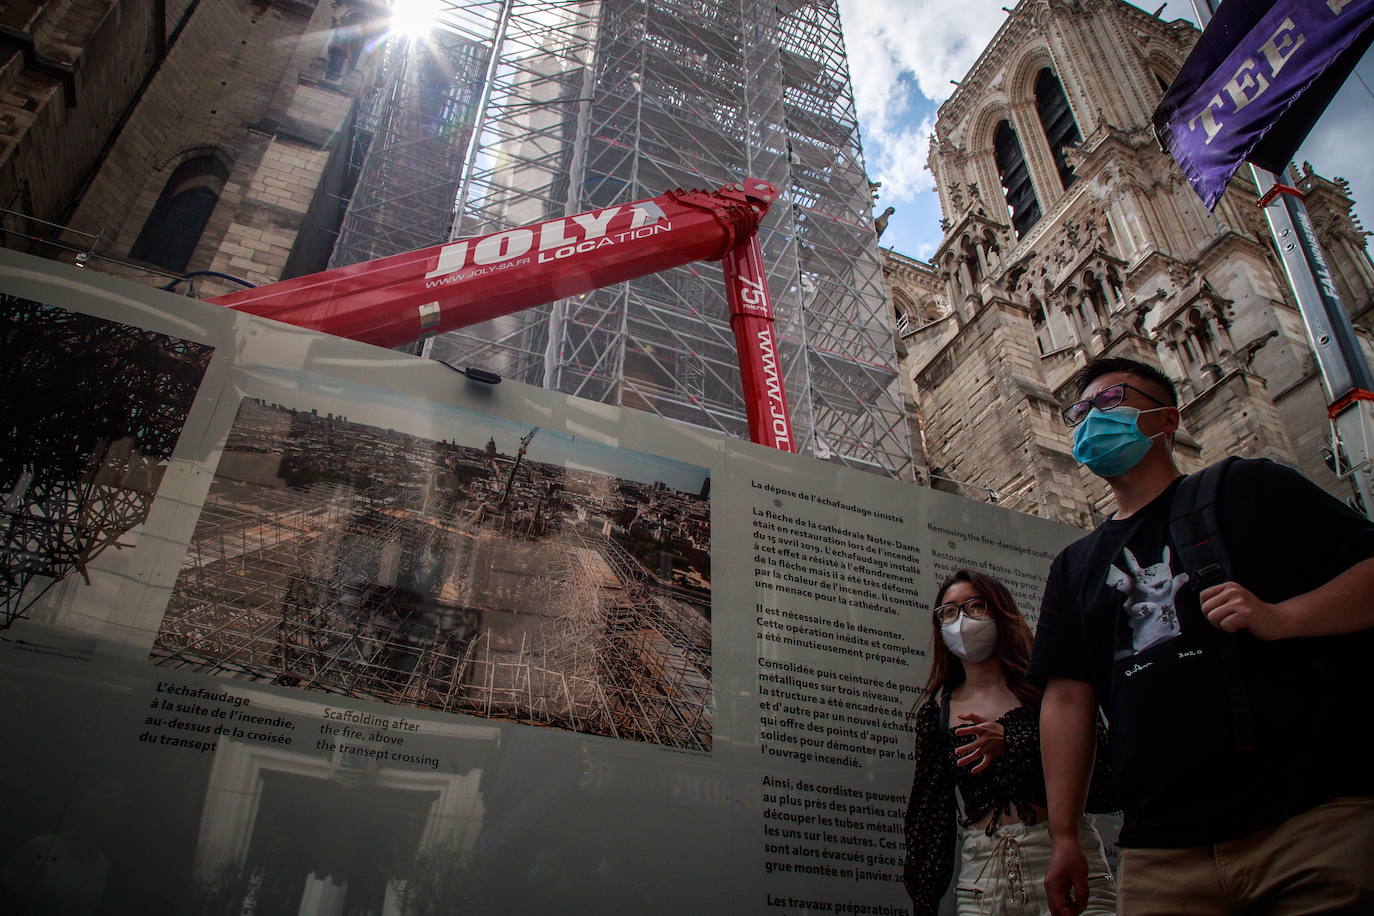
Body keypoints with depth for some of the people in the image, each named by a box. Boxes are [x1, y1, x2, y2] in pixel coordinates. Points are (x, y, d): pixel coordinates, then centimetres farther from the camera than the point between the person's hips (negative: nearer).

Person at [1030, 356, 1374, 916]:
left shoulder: (1246, 488, 10)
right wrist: (1063, 837, 5)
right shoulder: (1075, 566, 17)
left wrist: (1281, 617, -18)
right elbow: (1067, 699, 11)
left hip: (1315, 813, -2)